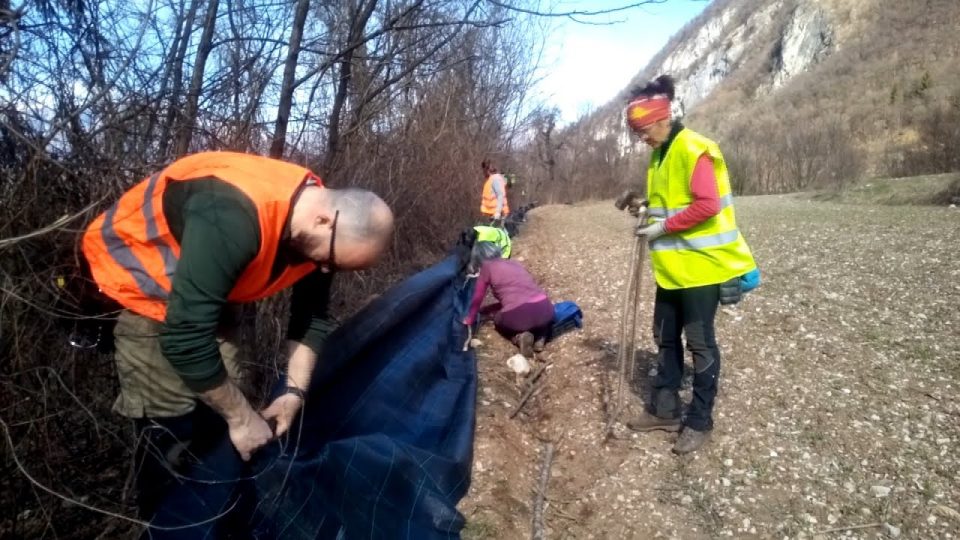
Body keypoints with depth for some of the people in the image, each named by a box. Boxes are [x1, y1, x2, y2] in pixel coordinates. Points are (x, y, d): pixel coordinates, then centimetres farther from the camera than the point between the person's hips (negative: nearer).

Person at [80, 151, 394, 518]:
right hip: (138, 276, -7)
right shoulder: (232, 220, -42)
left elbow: (312, 317, 0)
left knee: (219, 420, 8)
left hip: (204, 294, 7)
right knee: (170, 427, -7)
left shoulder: (314, 234, -15)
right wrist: (242, 417, -27)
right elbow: (185, 337, -39)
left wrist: (295, 391, -8)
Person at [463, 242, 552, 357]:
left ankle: (519, 337, 2)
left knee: (499, 321, 31)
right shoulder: (514, 263, 27)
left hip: (518, 315, -5)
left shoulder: (487, 268, 11)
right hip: (545, 309, 5)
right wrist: (486, 310, 46)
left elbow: (477, 300, 20)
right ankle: (540, 337, 12)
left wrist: (469, 321, 37)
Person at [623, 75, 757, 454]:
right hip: (671, 265, 9)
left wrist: (663, 227, -17)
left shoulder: (694, 149, -16)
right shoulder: (659, 154, 12)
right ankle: (664, 410, 28)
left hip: (700, 264, -9)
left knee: (700, 344, 2)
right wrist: (650, 212, 4)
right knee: (666, 338, 15)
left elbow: (706, 206, -23)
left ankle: (699, 422, 14)